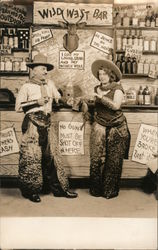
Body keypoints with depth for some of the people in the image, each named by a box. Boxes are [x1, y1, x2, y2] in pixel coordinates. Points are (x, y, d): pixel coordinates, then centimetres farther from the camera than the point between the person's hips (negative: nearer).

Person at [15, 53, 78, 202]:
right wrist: (36, 102, -12)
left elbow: (58, 99, 22)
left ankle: (59, 188, 13)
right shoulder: (27, 87, -2)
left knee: (50, 156, 8)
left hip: (47, 124, 5)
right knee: (32, 157, -2)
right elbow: (18, 107, -6)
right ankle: (31, 191, 10)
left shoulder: (50, 84, 14)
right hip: (32, 124, -5)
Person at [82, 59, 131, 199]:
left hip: (116, 129, -3)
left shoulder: (117, 88, -2)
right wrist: (87, 107, -1)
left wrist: (101, 97, -20)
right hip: (99, 127, 3)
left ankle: (110, 191, 10)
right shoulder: (97, 89, 13)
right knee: (96, 159, -3)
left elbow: (116, 106, -17)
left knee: (114, 161, -1)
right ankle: (96, 189, 10)